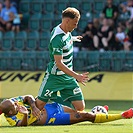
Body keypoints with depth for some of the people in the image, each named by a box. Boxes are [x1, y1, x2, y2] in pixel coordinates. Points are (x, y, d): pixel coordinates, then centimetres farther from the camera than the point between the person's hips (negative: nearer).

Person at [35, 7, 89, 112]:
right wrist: (77, 76, -35)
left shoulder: (67, 32, 3)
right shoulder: (58, 38, -25)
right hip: (55, 77, -8)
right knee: (39, 105, -5)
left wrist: (72, 39, 44)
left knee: (80, 107, -3)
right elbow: (59, 63, -30)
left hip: (68, 76, 8)